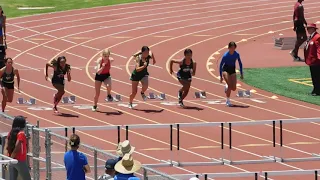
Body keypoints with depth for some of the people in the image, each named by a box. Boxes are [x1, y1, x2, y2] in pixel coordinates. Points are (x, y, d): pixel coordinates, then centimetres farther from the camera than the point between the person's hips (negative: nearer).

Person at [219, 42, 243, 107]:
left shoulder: (236, 54, -9)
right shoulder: (225, 55, -18)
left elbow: (240, 63, 6)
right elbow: (221, 65, -9)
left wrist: (241, 73, 6)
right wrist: (221, 76, -9)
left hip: (233, 70, 4)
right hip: (225, 70, -4)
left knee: (234, 88, -4)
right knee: (230, 85, -24)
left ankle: (227, 86, 33)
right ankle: (228, 101, -11)